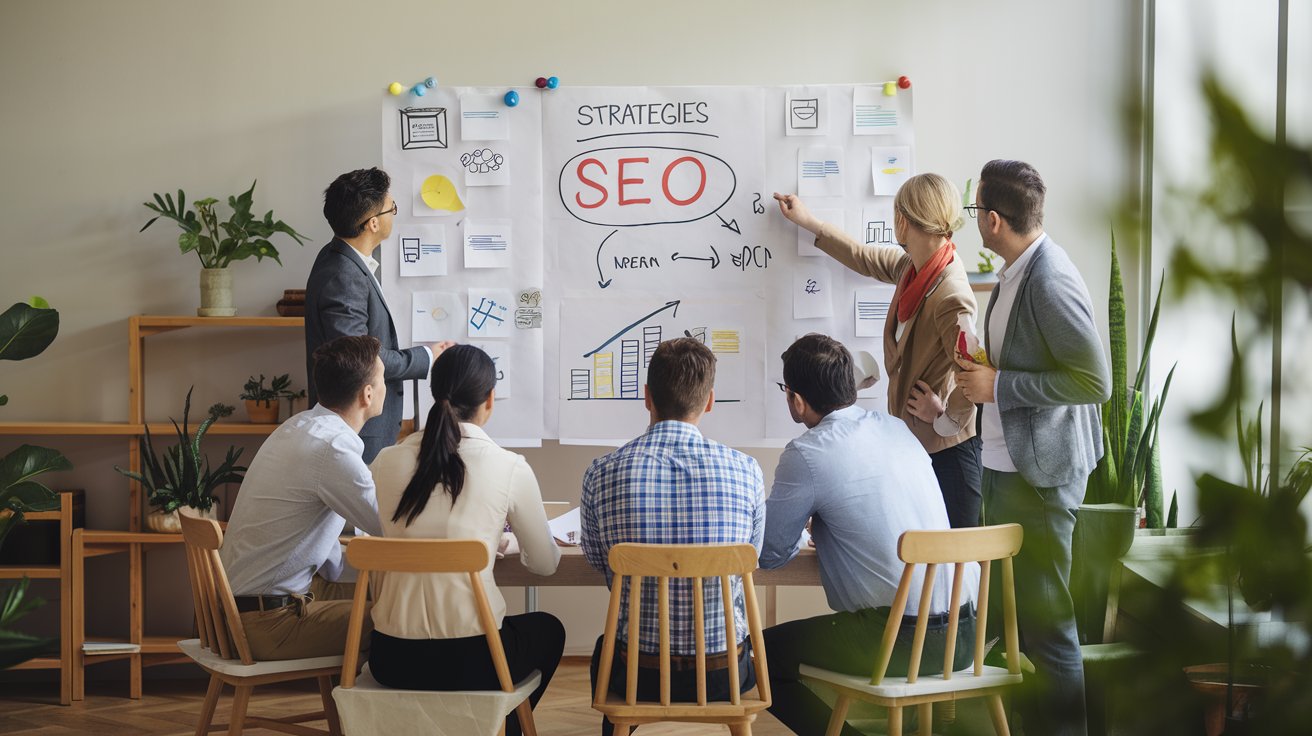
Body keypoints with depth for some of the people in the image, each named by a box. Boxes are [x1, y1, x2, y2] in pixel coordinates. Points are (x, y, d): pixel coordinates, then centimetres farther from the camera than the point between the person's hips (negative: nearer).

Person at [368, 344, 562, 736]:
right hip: (468, 663, -3)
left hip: (391, 659, 3)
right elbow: (545, 564, 4)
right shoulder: (510, 468, -9)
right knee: (548, 629, 30)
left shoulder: (387, 461, -1)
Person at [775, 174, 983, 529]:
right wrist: (807, 221, 30)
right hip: (915, 440, 9)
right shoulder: (914, 267, 2)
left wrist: (944, 413, -12)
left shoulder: (951, 297, -25)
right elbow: (865, 258, 23)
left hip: (947, 449, -9)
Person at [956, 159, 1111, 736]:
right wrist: (981, 372, 8)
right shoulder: (1015, 274, 10)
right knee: (1010, 606, 20)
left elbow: (1094, 382, -24)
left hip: (1038, 471, -11)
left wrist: (999, 385, -21)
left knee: (1045, 618, -3)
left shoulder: (1050, 282, -21)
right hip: (1006, 463, 11)